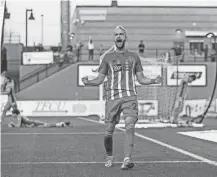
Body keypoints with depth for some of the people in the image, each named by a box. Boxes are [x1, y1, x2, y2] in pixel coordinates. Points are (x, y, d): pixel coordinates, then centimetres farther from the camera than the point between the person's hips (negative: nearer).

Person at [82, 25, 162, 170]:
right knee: (108, 132, -2)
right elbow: (99, 80, 10)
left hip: (130, 97, 0)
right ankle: (110, 157, 23)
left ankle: (127, 159, -26)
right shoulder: (108, 57, 11)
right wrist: (88, 82, -11)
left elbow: (141, 79, 14)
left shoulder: (133, 56, 13)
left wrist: (153, 81, -5)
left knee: (130, 126, -22)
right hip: (113, 97, 0)